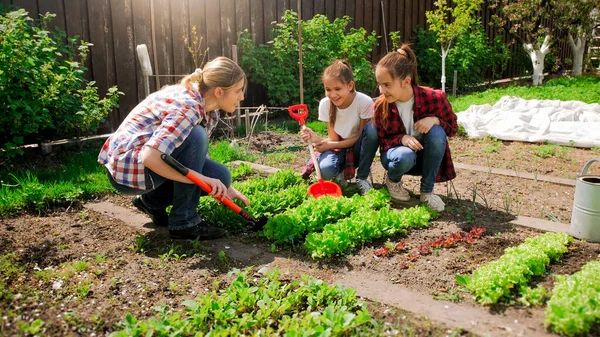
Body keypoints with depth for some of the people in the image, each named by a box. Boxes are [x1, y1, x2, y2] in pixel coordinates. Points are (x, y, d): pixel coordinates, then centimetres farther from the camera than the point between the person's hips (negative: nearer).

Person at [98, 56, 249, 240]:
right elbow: (149, 159, -35)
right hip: (126, 167, -8)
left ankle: (152, 201, 13)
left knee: (220, 176, -5)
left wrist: (224, 186, 1)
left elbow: (199, 156, 9)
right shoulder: (187, 107, -27)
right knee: (196, 136, -28)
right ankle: (183, 221, -16)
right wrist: (201, 179, -31)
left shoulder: (208, 109, 0)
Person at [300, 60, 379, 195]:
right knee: (325, 170, -34)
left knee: (371, 128, -34)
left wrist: (330, 145, -24)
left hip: (357, 148, 0)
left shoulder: (365, 102, -23)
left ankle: (362, 178, -15)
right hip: (338, 147, 0)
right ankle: (340, 174, 5)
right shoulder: (325, 104, -15)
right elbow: (333, 138, -12)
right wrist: (316, 139, -33)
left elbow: (360, 136, -16)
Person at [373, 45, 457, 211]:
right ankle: (393, 179, 2)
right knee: (405, 157, -37)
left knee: (437, 132, -32)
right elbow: (382, 141, -7)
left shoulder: (434, 98, -22)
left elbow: (453, 128, -6)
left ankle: (427, 191, -16)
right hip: (398, 152, -1)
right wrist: (402, 138, -30)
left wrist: (435, 119, -30)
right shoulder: (381, 106, -18)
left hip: (426, 156, 1)